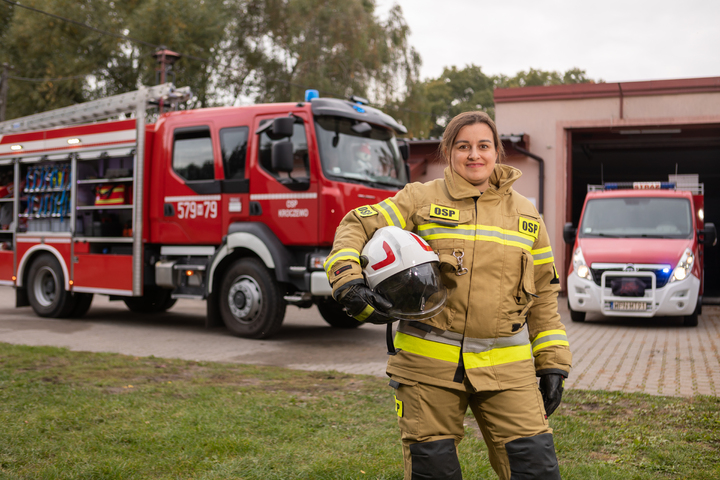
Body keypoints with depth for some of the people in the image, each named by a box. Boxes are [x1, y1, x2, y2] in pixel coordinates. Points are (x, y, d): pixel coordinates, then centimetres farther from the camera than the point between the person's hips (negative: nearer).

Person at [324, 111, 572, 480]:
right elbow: (356, 227, 1)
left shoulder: (526, 215, 13)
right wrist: (348, 283, -17)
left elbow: (544, 296, 15)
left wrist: (553, 365, 10)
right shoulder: (421, 199, 4)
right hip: (429, 363, -2)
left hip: (506, 367, 2)